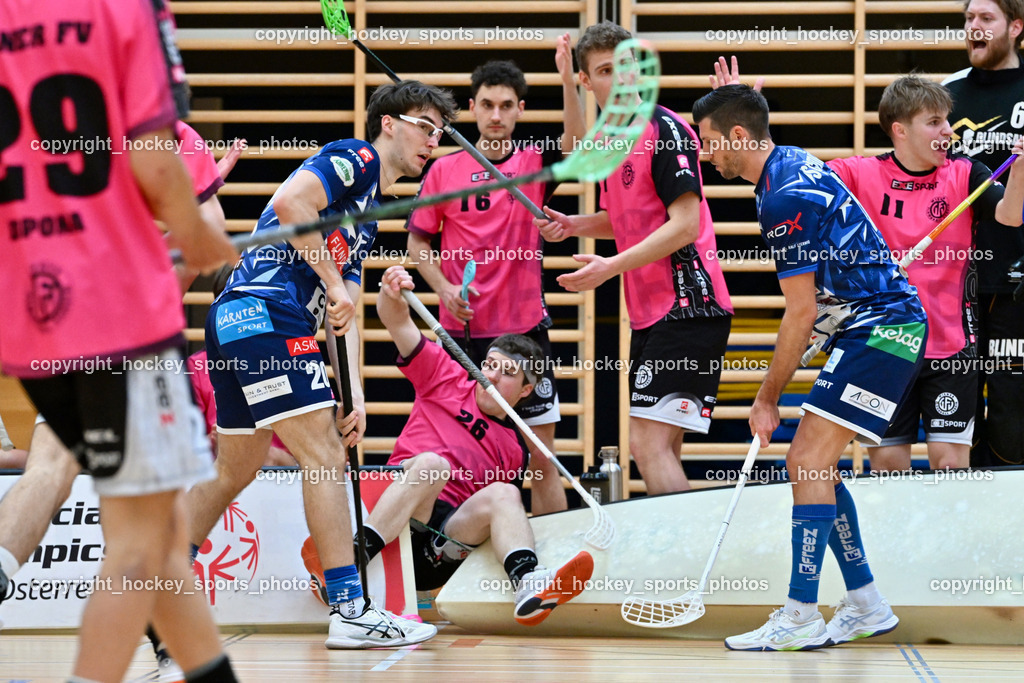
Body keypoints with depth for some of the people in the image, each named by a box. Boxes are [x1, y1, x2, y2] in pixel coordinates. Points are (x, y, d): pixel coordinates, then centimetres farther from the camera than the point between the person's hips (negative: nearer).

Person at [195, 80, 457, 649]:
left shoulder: (368, 217, 25)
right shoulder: (355, 159, -3)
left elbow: (345, 314, 21)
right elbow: (291, 202, -21)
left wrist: (356, 396, 11)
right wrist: (333, 281, -16)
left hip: (234, 323, 10)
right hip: (266, 313, -10)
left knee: (237, 470, 18)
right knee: (324, 456, -11)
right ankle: (351, 611, -14)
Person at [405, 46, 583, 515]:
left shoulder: (534, 164, 4)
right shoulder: (445, 170, 4)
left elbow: (575, 146, -17)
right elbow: (416, 241, 9)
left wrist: (567, 78, -29)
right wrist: (443, 288, -7)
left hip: (526, 328, 0)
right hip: (462, 332, 0)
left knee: (542, 454, -1)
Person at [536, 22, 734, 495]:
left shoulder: (665, 129, -11)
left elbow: (685, 225, -18)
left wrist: (612, 266, -22)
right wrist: (576, 225, 12)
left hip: (686, 308, -10)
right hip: (650, 311, 10)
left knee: (650, 444, -17)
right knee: (657, 448, 12)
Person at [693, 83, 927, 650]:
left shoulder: (786, 198, -20)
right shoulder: (791, 163, 10)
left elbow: (802, 312, -17)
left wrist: (767, 399, -11)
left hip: (881, 326, -11)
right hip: (884, 322, 11)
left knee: (809, 463, -14)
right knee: (810, 464, 11)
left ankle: (801, 618, -16)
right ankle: (866, 606, 15)